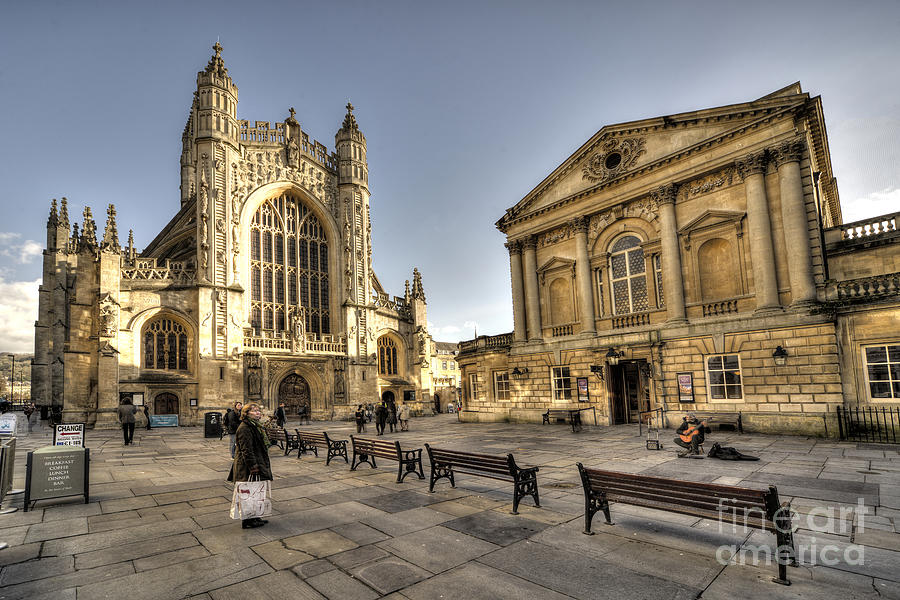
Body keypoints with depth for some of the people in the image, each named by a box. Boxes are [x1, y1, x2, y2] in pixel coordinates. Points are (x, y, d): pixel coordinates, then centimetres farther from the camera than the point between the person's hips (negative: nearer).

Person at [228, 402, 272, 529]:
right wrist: (254, 468, -24)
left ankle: (254, 517, 28)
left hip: (259, 464, 10)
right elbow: (247, 451, -23)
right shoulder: (244, 429, -19)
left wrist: (265, 464, 24)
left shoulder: (255, 426, 13)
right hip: (247, 468, -10)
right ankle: (247, 521, 11)